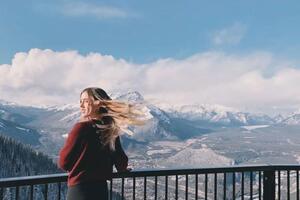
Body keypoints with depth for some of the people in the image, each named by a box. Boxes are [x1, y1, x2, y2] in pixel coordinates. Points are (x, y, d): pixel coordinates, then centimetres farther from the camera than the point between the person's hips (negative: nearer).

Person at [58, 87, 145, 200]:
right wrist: (122, 169, 34)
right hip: (101, 189, 7)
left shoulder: (81, 128, -15)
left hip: (80, 190, -6)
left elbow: (63, 162, -9)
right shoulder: (110, 129, 3)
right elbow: (120, 159, 12)